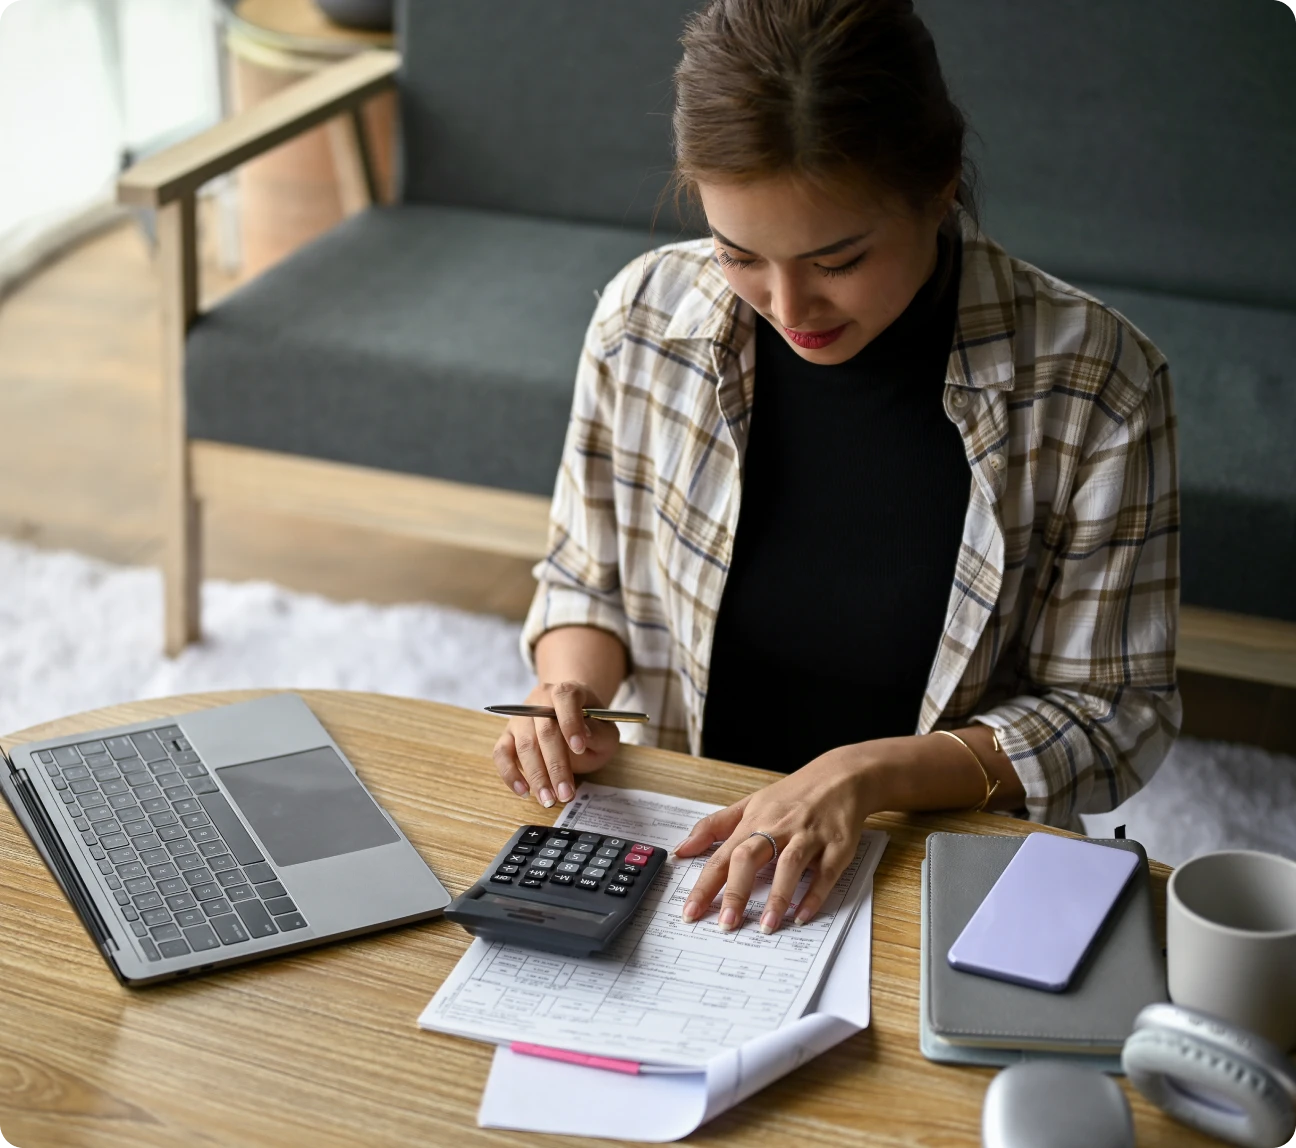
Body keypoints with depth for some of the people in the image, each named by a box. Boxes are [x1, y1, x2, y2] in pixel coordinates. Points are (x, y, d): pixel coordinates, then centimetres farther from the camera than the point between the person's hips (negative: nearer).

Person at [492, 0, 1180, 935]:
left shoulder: (1095, 385, -16)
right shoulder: (647, 317, -7)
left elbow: (1117, 714, -7)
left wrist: (876, 771, -21)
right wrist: (568, 692, -12)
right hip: (682, 848, 3)